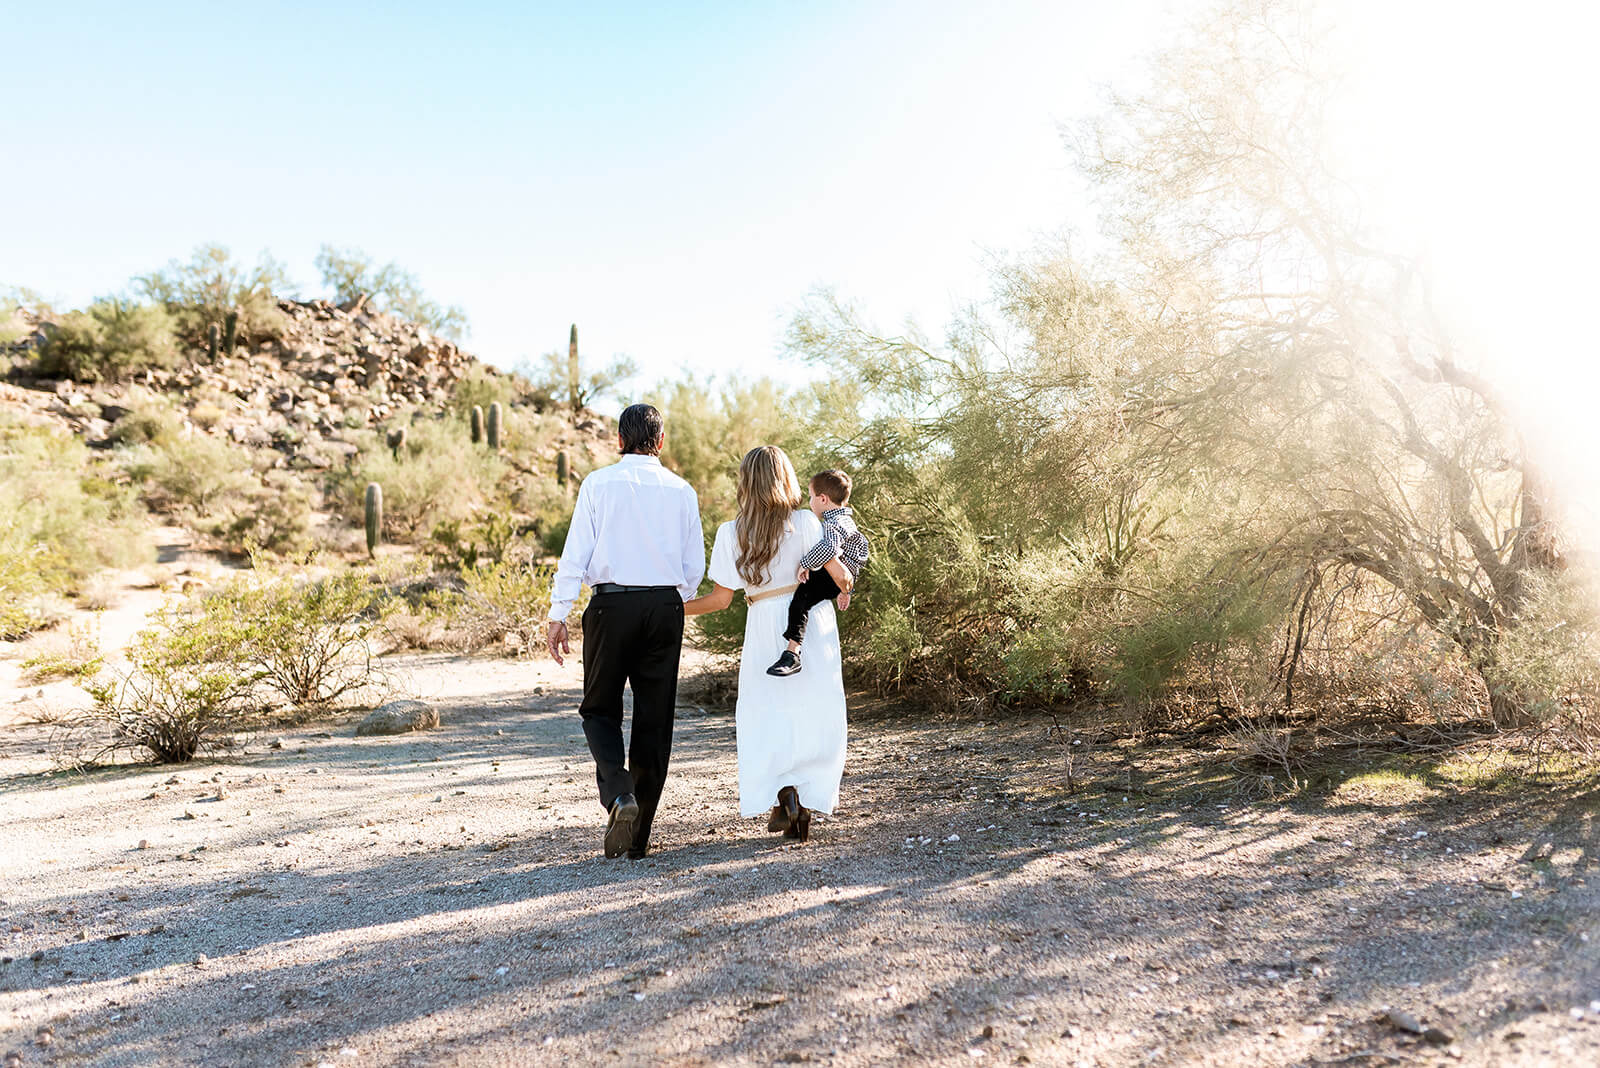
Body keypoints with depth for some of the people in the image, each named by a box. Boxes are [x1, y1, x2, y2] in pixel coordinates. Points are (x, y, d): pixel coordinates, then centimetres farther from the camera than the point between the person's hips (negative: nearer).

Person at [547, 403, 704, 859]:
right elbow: (695, 567, 7)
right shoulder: (682, 491, 5)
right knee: (654, 719, 9)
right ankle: (638, 836, 15)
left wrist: (559, 614, -1)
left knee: (601, 710, 13)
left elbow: (576, 553, -5)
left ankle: (619, 794, -12)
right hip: (665, 607, 2)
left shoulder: (598, 484, 0)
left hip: (612, 604, -2)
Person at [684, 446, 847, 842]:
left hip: (766, 626, 0)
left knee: (768, 713, 13)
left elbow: (720, 599, -4)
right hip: (814, 622, 0)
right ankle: (807, 804, 8)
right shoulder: (806, 523, -5)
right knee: (815, 715, 8)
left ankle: (783, 792, -1)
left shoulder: (731, 532, -3)